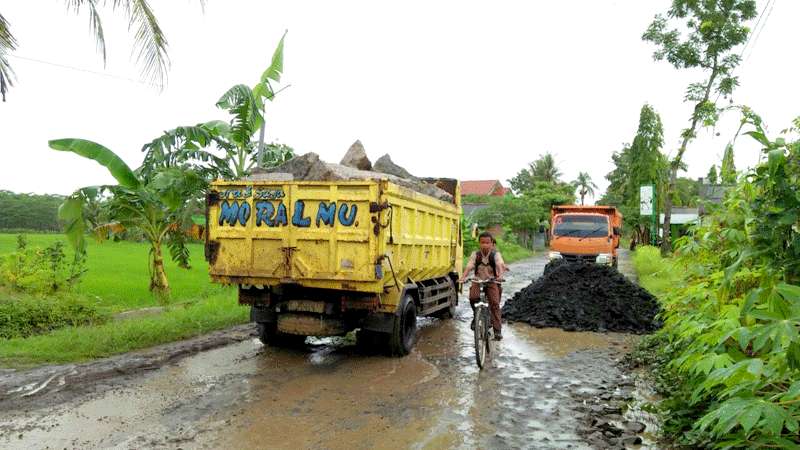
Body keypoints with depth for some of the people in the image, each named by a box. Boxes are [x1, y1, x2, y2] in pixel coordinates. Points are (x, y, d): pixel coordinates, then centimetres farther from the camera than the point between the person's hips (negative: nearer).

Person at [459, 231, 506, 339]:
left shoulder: (495, 254, -7)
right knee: (473, 297, -26)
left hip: (492, 281, 0)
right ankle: (476, 316, 3)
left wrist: (500, 275, -45)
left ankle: (497, 330, -7)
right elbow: (469, 267, -17)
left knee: (494, 303, -14)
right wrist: (463, 277, -34)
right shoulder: (475, 255, -5)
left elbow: (500, 265, -24)